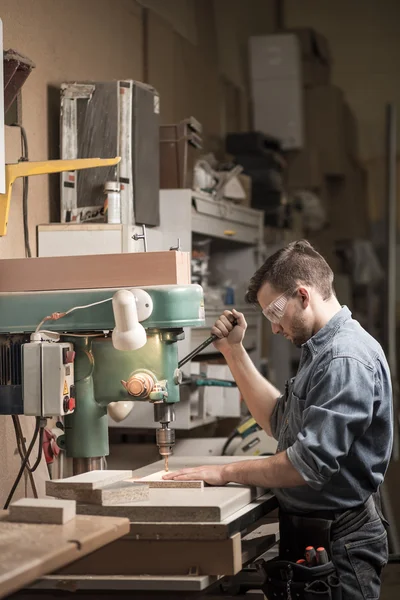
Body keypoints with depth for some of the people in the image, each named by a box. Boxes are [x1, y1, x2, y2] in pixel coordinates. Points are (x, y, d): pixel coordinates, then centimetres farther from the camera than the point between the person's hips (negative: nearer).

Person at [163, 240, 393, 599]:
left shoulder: (347, 360, -23)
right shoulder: (323, 350, 11)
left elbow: (309, 464, -27)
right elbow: (278, 422, 17)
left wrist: (226, 473, -17)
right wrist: (234, 351, 11)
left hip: (340, 543, -10)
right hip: (308, 529, 10)